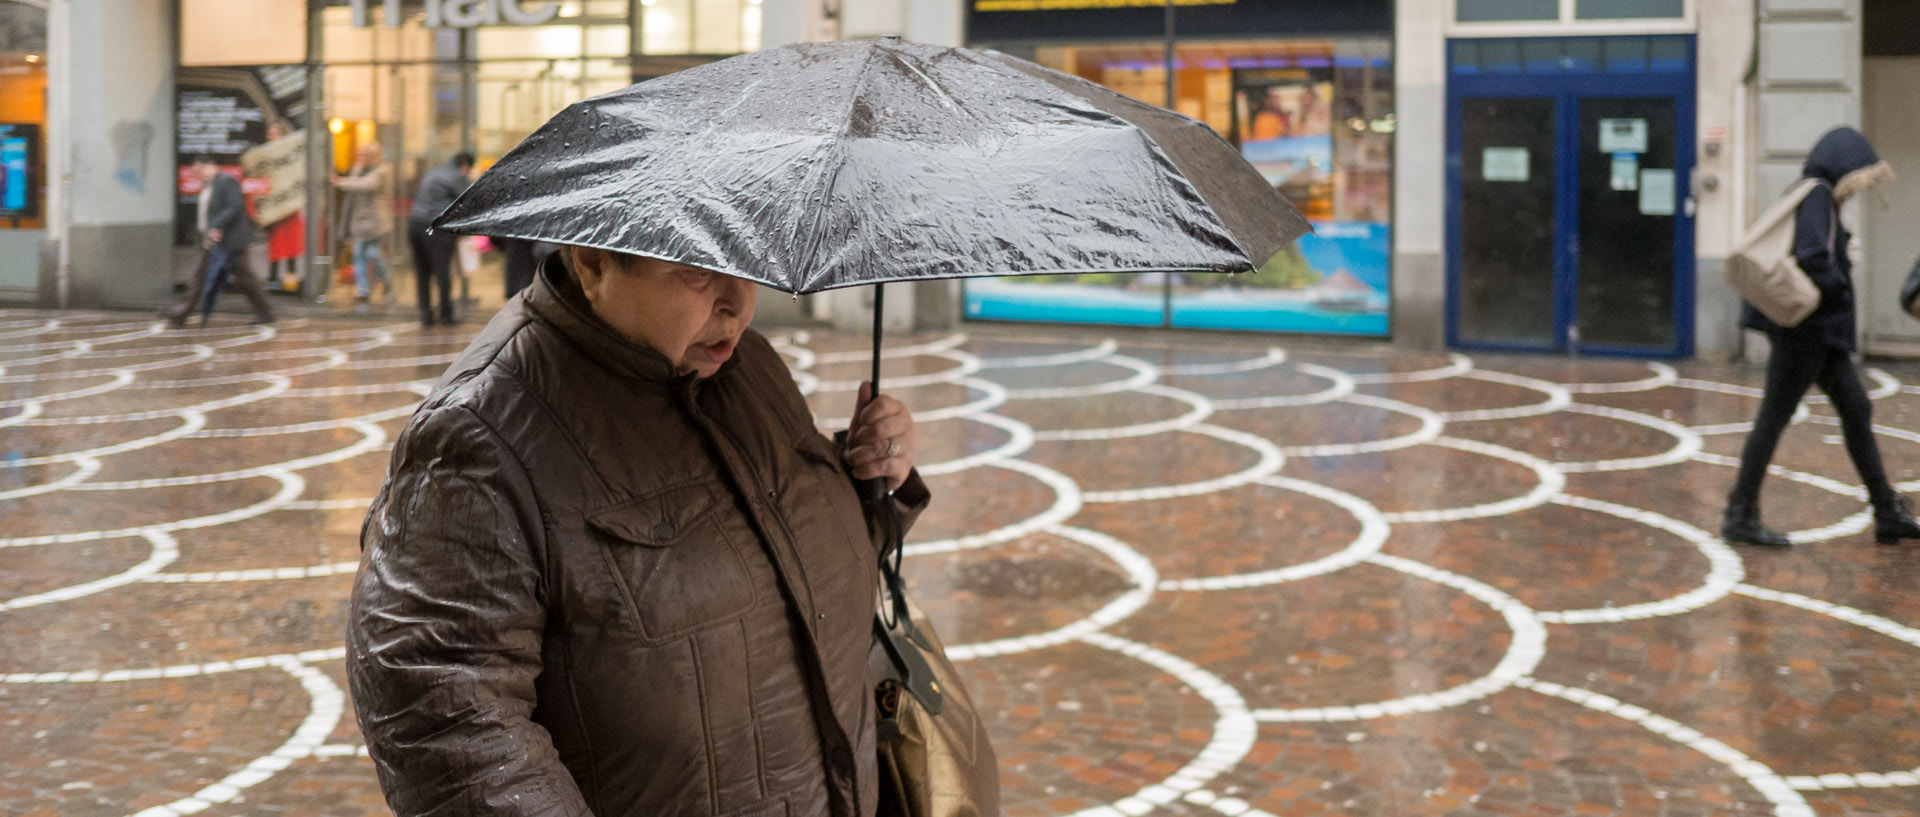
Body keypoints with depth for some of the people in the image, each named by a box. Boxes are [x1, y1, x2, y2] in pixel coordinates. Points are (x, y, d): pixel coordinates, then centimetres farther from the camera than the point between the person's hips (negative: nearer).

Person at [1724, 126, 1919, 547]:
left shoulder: (1817, 196, 16)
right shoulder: (1816, 195, -13)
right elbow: (1812, 259, -25)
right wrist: (1840, 288, -9)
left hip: (1822, 332, 10)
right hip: (1804, 326, -10)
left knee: (1857, 411, 11)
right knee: (1774, 417, -5)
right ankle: (1740, 516, 1)